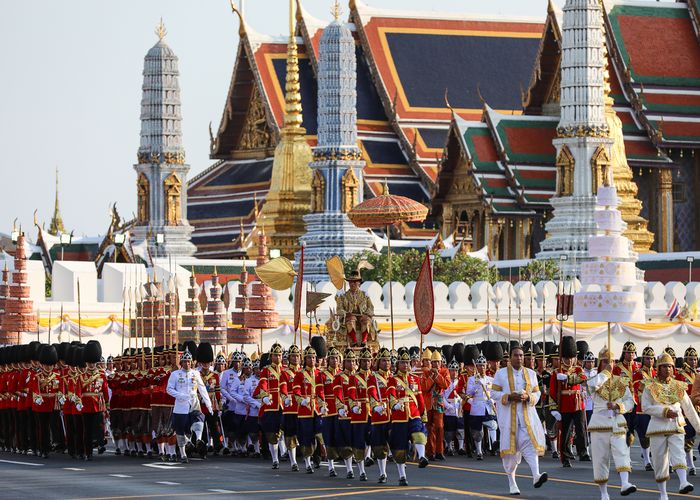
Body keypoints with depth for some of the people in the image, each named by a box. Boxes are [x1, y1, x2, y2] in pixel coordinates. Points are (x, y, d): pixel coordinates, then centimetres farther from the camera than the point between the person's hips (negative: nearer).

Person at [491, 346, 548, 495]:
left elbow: (537, 393, 11)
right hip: (508, 416, -1)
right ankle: (512, 482, 14)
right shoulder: (501, 374, 1)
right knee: (510, 447, 2)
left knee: (530, 441, -18)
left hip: (527, 415, 1)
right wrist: (509, 396, -16)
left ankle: (536, 476, -34)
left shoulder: (531, 374, 9)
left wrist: (528, 397, -12)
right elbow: (494, 393, 0)